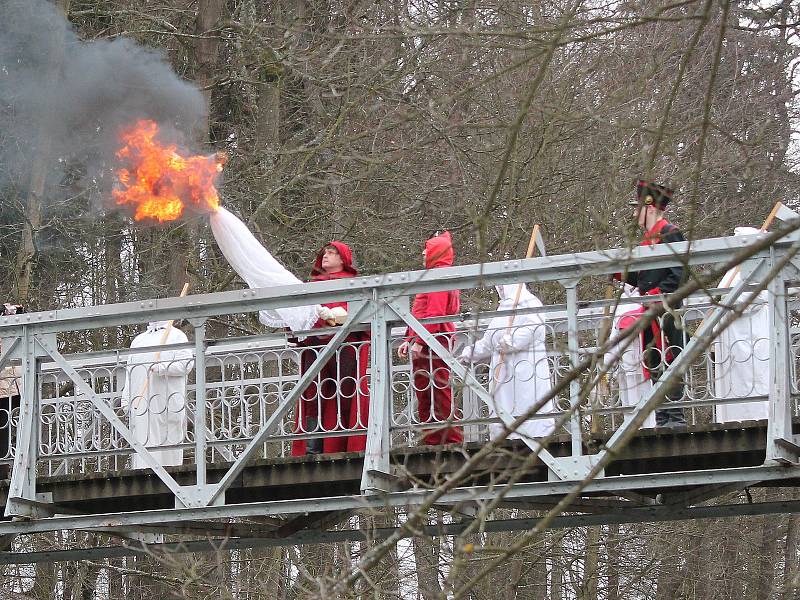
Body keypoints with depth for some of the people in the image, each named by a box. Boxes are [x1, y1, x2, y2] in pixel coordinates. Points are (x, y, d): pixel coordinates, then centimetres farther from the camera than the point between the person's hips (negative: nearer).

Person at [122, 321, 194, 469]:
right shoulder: (138, 340, 24)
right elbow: (129, 373, 20)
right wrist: (126, 402, 10)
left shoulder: (177, 336, 9)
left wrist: (162, 368, -17)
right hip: (142, 404, 4)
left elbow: (187, 364, -5)